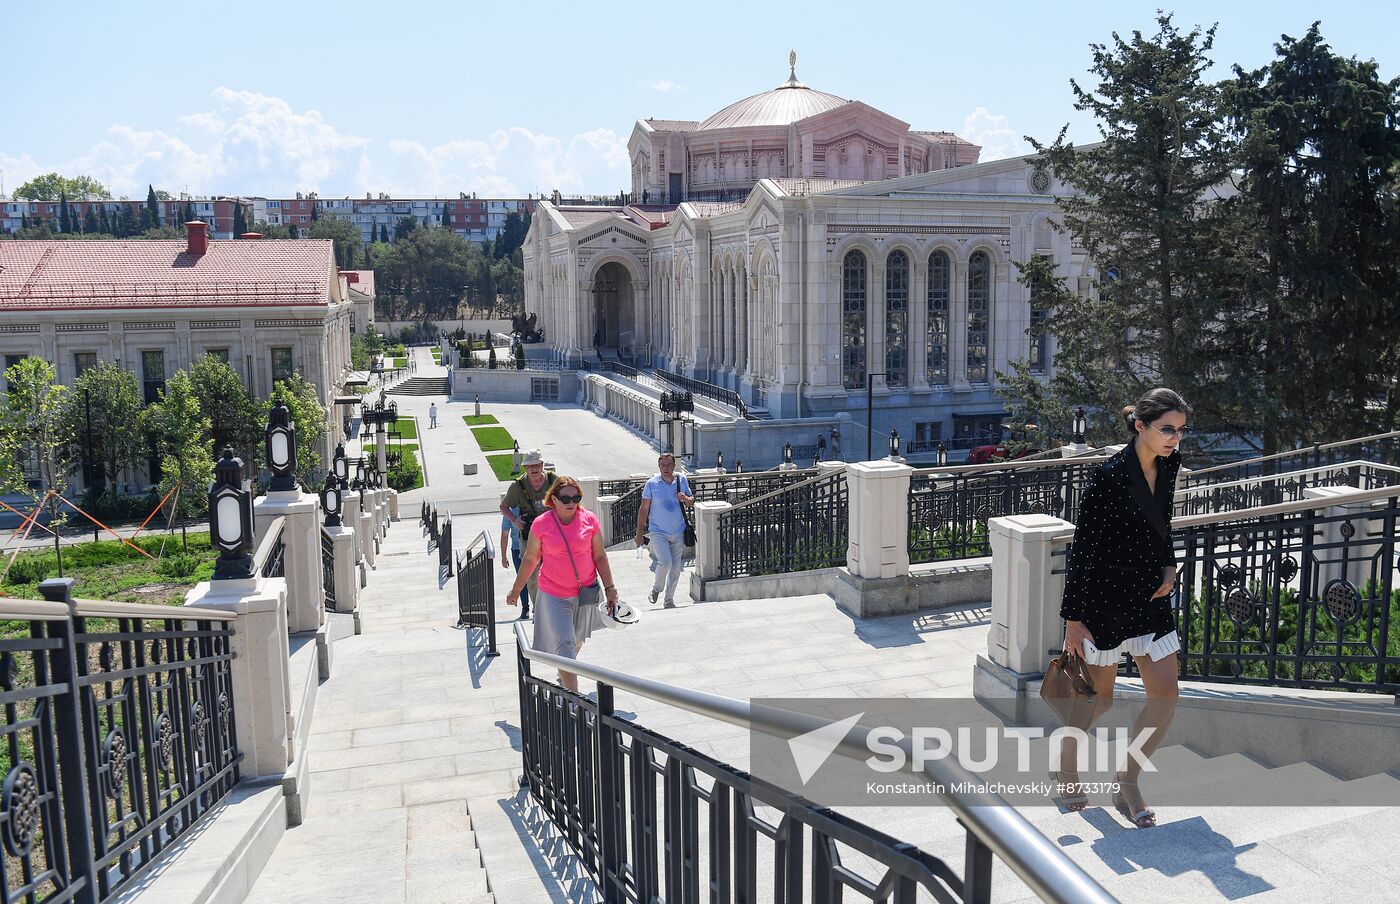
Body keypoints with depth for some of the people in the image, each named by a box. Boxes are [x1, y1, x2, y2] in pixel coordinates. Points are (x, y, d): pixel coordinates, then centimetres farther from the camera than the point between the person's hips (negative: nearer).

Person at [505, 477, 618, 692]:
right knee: (565, 645, -10)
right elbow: (530, 559, 1)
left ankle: (565, 676, 49)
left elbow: (599, 556, 1)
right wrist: (516, 590, 8)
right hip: (554, 595, -3)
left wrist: (609, 588, -2)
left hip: (585, 592, 3)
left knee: (577, 640, 22)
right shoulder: (541, 524, -10)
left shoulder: (590, 520, -7)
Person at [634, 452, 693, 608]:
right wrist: (639, 533, -3)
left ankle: (669, 600, 25)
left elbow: (691, 501, 13)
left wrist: (686, 499, -12)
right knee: (665, 562, -20)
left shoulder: (682, 480, 1)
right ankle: (656, 589, 9)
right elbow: (644, 509, -2)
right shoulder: (652, 483, -7)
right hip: (658, 532, -4)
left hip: (678, 532, 4)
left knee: (675, 567, 9)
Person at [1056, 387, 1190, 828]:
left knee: (1165, 694, 2)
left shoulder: (1168, 465, 2)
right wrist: (1073, 617, -15)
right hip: (1105, 595, -7)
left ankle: (1127, 784, 17)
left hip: (1150, 594, 7)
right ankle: (1065, 763, 34)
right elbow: (1081, 547, -17)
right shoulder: (1109, 476, -20)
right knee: (1100, 697, 7)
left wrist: (1169, 567, 4)